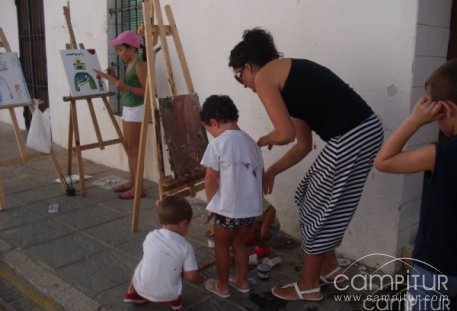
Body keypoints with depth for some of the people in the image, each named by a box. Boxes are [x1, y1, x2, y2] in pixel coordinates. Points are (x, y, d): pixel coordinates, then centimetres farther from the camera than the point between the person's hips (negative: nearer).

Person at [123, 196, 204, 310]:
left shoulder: (151, 236, -4)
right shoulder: (186, 247, -13)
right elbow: (192, 277, -11)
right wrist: (200, 278, 12)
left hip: (142, 288, 2)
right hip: (167, 295, -2)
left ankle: (132, 293, 29)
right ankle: (174, 299, 21)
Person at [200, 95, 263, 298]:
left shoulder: (218, 144, -13)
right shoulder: (251, 142, 8)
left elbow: (211, 179, -11)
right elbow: (259, 174, 13)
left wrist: (211, 204, 4)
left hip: (228, 208, -6)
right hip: (252, 207, 6)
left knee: (221, 245, 16)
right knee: (238, 243, 25)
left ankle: (222, 286, 29)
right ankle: (241, 281, 38)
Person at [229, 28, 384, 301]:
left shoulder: (264, 77, -3)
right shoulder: (289, 74, 22)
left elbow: (286, 134, -13)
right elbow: (304, 145, 22)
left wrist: (263, 141, 9)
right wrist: (271, 172, 29)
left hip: (350, 139, -9)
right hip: (366, 129, 9)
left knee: (317, 209, 9)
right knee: (321, 205, 23)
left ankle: (309, 286, 28)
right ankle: (330, 268, 40)